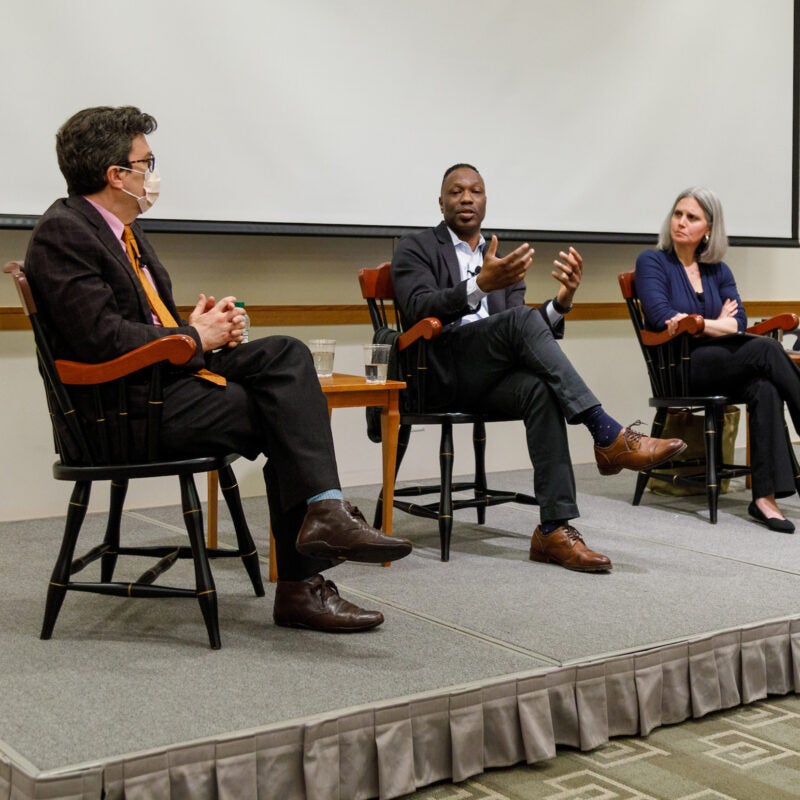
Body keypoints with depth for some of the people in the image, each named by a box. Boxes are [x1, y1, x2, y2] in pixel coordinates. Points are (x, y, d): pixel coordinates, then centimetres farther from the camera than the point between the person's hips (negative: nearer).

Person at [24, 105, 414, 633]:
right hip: (126, 407, -9)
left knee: (285, 352, -10)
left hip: (171, 373, 9)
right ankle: (299, 587, -8)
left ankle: (322, 511, -20)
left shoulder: (123, 230, 18)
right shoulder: (62, 232, -12)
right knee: (284, 417, -15)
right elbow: (102, 338, -23)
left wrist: (204, 325, 3)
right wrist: (194, 338, -11)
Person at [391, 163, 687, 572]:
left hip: (491, 377, 4)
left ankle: (554, 529, -34)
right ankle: (608, 435, -32)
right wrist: (480, 285, -27)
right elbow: (418, 310, -13)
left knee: (541, 390, -31)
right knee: (522, 319, -29)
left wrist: (562, 301, -8)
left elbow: (530, 338, 12)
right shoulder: (416, 248, 8)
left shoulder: (502, 260, 22)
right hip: (440, 374, -4)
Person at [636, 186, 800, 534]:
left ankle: (765, 497, -36)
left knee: (764, 387, -30)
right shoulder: (652, 262, 4)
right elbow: (662, 318, -11)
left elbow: (739, 322, 4)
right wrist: (717, 325, -3)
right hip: (680, 368, -5)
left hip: (722, 362, 5)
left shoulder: (718, 270, 17)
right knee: (766, 348, -27)